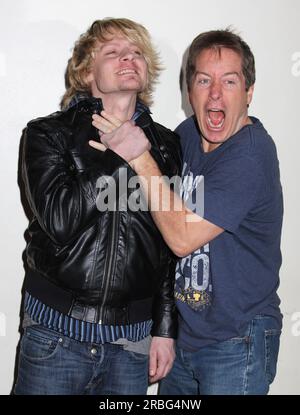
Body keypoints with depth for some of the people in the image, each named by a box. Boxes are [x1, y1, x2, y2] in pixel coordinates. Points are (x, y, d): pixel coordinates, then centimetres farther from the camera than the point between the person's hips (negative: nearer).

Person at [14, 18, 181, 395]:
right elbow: (60, 221, -19)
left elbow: (173, 246, 6)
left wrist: (166, 328, 5)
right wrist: (120, 152, -16)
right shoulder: (47, 134, -3)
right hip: (55, 336, -2)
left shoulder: (165, 144, 4)